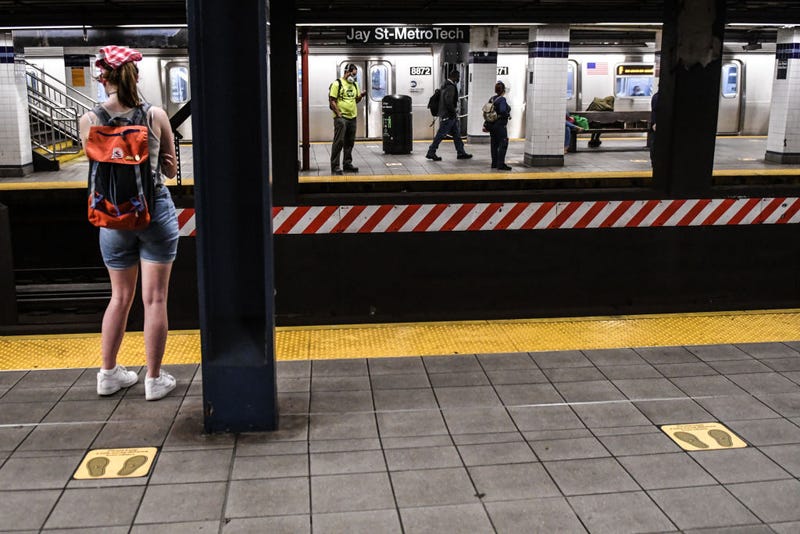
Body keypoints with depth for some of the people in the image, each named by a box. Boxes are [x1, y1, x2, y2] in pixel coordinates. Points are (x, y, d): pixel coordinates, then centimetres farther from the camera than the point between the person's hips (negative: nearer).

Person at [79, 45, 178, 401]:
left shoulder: (89, 120, -4)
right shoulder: (156, 115, -7)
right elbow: (171, 170, 2)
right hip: (156, 211, -2)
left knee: (120, 296, 18)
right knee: (154, 298, 5)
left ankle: (108, 374, 28)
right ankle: (154, 379, 13)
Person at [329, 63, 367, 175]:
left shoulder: (354, 85, 15)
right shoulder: (337, 84, -7)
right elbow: (332, 101, -10)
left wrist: (361, 95, -1)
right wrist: (339, 114, -15)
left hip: (352, 117, 7)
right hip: (341, 117, -7)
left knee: (349, 143, 10)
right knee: (338, 142, -8)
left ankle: (347, 164, 19)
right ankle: (335, 166, -6)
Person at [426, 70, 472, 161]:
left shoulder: (447, 85, 15)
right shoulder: (451, 87, -17)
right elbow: (448, 101, -26)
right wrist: (453, 112, -15)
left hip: (451, 116, 10)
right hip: (448, 116, -10)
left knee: (457, 134, 13)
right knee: (441, 134, -5)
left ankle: (461, 153, 18)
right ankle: (431, 153, 1)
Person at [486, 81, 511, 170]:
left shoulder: (492, 99, 8)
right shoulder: (502, 99, -15)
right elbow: (503, 111, -27)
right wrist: (508, 115, -8)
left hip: (492, 125, 8)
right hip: (500, 125, -8)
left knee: (494, 144, 13)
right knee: (503, 144, -4)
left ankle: (494, 163, 17)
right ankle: (501, 164, -8)